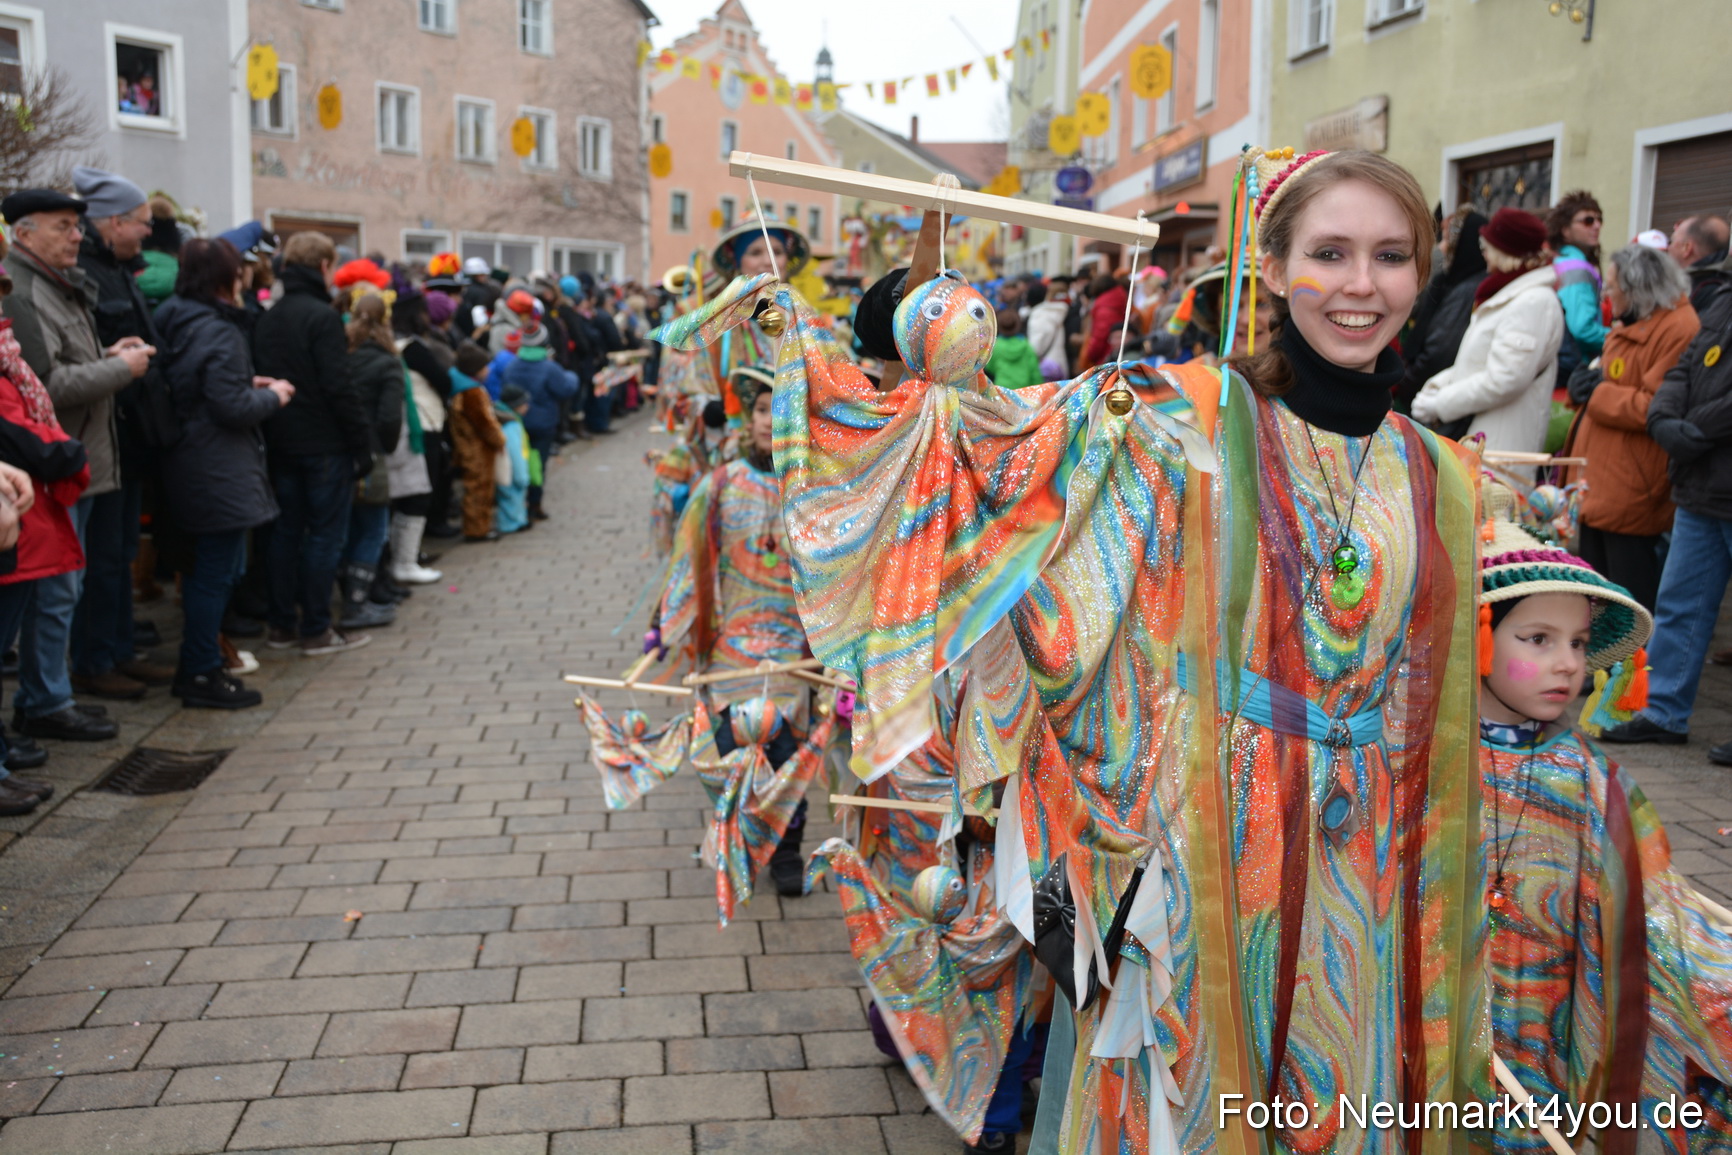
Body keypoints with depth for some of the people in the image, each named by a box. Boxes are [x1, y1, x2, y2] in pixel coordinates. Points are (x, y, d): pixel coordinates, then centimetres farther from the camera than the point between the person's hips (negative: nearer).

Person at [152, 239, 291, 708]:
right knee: (217, 571, -2)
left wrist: (249, 385, 11)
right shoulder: (220, 333, -18)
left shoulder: (176, 324, 11)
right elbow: (232, 407, -20)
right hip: (222, 474, -10)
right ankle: (202, 675, 5)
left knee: (209, 568, 18)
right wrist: (272, 395, -4)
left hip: (193, 469, 10)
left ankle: (195, 666, 25)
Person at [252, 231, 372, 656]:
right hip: (324, 444, -7)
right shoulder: (322, 316, -13)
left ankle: (282, 625, 18)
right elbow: (339, 387, -18)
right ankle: (316, 629, 3)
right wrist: (362, 442, -14)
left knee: (286, 531, 13)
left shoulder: (266, 320, 11)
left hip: (281, 443, 7)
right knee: (326, 534, 0)